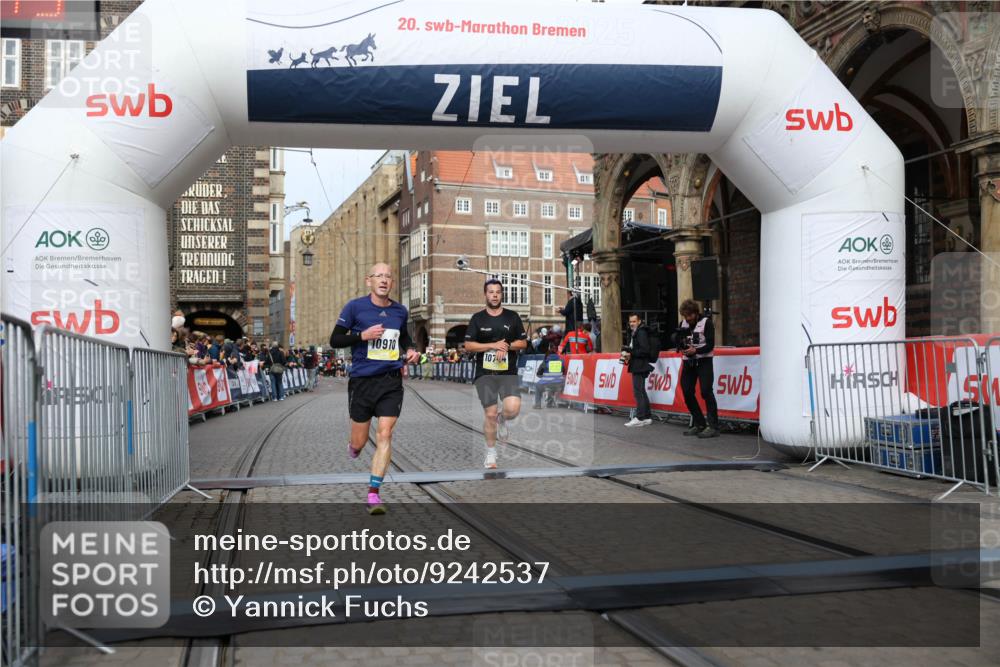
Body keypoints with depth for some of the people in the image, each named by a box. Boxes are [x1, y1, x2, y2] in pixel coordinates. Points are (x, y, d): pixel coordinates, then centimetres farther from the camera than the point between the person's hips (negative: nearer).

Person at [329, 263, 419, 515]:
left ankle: (374, 494, -2)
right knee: (360, 442, 6)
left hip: (391, 381, 2)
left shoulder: (400, 311, 8)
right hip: (362, 380, -2)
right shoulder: (355, 307, -3)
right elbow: (335, 340, -3)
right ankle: (353, 446, 46)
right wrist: (363, 335, -17)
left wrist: (411, 349, 7)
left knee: (385, 435, -9)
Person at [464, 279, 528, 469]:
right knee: (490, 414, 2)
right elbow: (468, 345, -1)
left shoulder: (512, 317, 7)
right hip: (485, 373, 0)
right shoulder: (478, 318, 4)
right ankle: (491, 453, 19)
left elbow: (523, 343, 8)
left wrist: (507, 346, -11)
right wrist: (493, 345, -12)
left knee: (513, 409, -19)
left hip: (509, 372, 0)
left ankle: (502, 419, 18)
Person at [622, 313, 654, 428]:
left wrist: (631, 354, -18)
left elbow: (645, 350, -21)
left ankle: (640, 418, -8)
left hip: (640, 366, -11)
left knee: (638, 391, -9)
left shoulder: (641, 332, -13)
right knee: (641, 392, 13)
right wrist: (627, 354, 5)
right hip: (637, 367, 11)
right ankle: (647, 417, 18)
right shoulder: (634, 333, 18)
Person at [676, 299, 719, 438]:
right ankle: (699, 424, 15)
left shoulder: (706, 322, -7)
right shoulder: (683, 324, 9)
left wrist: (695, 350, -27)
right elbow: (676, 342, 7)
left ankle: (713, 426, -13)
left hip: (704, 361, -6)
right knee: (687, 392, 3)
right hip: (688, 362, 6)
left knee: (706, 392, -14)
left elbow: (710, 345, -13)